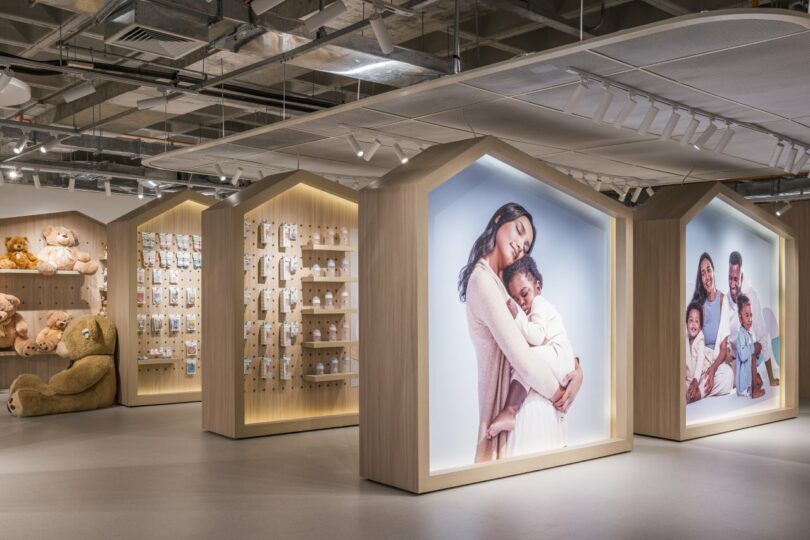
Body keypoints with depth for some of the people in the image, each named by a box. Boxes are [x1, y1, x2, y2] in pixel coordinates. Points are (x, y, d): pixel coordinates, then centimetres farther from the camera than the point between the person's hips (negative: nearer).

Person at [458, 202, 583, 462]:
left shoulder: (502, 281, 16)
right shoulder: (483, 280, -15)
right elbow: (522, 360, -21)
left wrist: (577, 369, -1)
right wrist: (558, 393, -5)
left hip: (537, 401, 9)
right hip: (522, 406, -9)